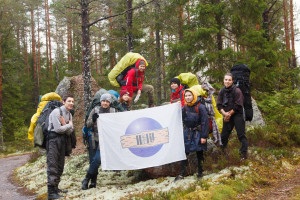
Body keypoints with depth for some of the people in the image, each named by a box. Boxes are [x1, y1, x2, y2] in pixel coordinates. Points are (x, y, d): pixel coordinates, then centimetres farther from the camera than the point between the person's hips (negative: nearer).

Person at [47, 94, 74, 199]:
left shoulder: (69, 114, 13)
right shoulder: (56, 112, -11)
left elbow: (69, 132, 6)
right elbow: (58, 129, -16)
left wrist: (64, 124, -13)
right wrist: (69, 125, -2)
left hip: (62, 139, 8)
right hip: (53, 139, -8)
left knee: (60, 166, 12)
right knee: (52, 166, -12)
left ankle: (55, 188, 22)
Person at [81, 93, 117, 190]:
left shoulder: (113, 111, 5)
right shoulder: (95, 110, 5)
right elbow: (88, 125, 4)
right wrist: (93, 119, -14)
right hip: (94, 138, 2)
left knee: (97, 159, -13)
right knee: (92, 160, 2)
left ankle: (86, 179, 0)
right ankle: (93, 182, 14)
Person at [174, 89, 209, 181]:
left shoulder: (200, 107, -13)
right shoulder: (185, 107, 3)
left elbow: (205, 122, -13)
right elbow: (182, 119, 13)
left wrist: (204, 136, -15)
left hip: (198, 133, -4)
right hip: (187, 133, 4)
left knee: (199, 153, 6)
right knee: (185, 153, 2)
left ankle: (200, 172, 20)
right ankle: (181, 174, 7)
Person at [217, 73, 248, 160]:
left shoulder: (237, 91, -13)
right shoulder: (222, 91, 3)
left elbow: (238, 106, -14)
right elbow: (219, 105, 1)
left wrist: (229, 113, -10)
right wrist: (225, 113, -14)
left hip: (237, 115, -5)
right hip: (227, 116, 5)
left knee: (241, 135, -4)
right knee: (224, 135, 12)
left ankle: (243, 153, 4)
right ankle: (222, 151, 29)